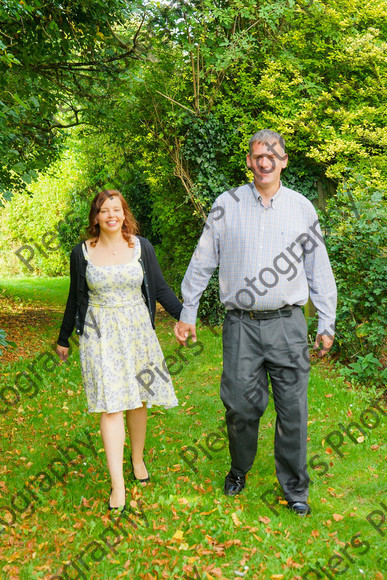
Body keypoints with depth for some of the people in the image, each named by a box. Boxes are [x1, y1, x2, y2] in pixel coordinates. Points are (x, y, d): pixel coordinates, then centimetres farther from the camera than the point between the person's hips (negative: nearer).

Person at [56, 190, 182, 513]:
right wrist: (64, 339, 15)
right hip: (100, 335, -1)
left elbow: (160, 289, 4)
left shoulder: (141, 247, 1)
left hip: (137, 330, 1)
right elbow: (75, 299, 9)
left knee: (137, 400, 9)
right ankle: (117, 484, -3)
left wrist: (185, 316, -8)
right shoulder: (82, 253, 0)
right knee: (110, 404, -6)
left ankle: (138, 460, 32)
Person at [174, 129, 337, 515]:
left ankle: (294, 489, 20)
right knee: (241, 405, 3)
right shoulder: (227, 205, 4)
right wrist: (187, 313, 10)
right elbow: (202, 262, 10)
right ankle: (239, 469, 30)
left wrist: (326, 323, 10)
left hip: (287, 324, 1)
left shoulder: (301, 207, 7)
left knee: (293, 409, 2)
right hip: (241, 324, 0)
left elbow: (319, 269, 11)